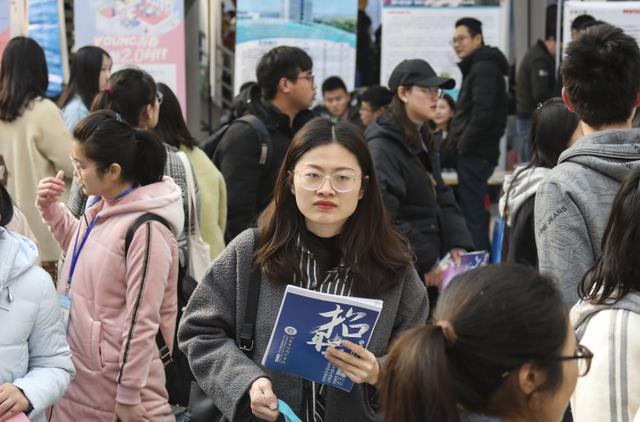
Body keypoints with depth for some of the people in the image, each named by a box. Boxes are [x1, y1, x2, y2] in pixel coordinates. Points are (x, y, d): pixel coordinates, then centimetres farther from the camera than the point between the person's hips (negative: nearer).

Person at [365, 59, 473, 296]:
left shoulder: (424, 143, 15)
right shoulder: (382, 147, -13)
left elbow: (443, 199, 15)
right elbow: (385, 219, -20)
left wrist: (458, 245, 0)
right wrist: (425, 263, -19)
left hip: (432, 268, 8)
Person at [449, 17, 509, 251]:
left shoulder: (484, 68, -12)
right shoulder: (478, 67, 20)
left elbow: (482, 114, -21)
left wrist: (463, 146, -14)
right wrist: (459, 145, 15)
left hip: (475, 153, -10)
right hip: (476, 154, 10)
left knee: (472, 214, -9)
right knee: (475, 212, 13)